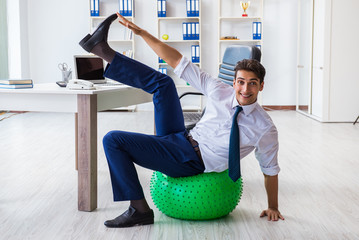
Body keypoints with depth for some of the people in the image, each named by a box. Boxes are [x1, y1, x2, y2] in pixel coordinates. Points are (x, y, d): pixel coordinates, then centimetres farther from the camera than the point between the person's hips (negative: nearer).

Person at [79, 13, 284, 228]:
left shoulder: (265, 129, -16)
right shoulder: (220, 92, -6)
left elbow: (271, 169, -2)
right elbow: (177, 61, -6)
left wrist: (273, 207, 5)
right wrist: (142, 33, -11)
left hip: (189, 162, -5)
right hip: (181, 138, 5)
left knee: (113, 140, -16)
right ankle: (103, 50, 7)